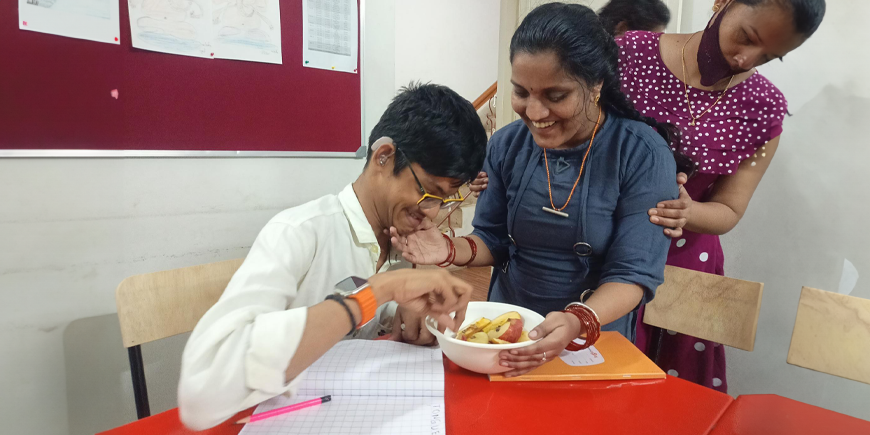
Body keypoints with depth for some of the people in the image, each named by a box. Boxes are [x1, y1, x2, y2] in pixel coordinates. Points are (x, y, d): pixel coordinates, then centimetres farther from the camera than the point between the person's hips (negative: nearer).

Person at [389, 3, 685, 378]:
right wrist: (451, 250, -16)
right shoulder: (507, 145, -4)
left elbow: (634, 272, -15)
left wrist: (579, 322, -32)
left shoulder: (643, 154, -13)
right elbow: (494, 240, 4)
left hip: (595, 338, 0)